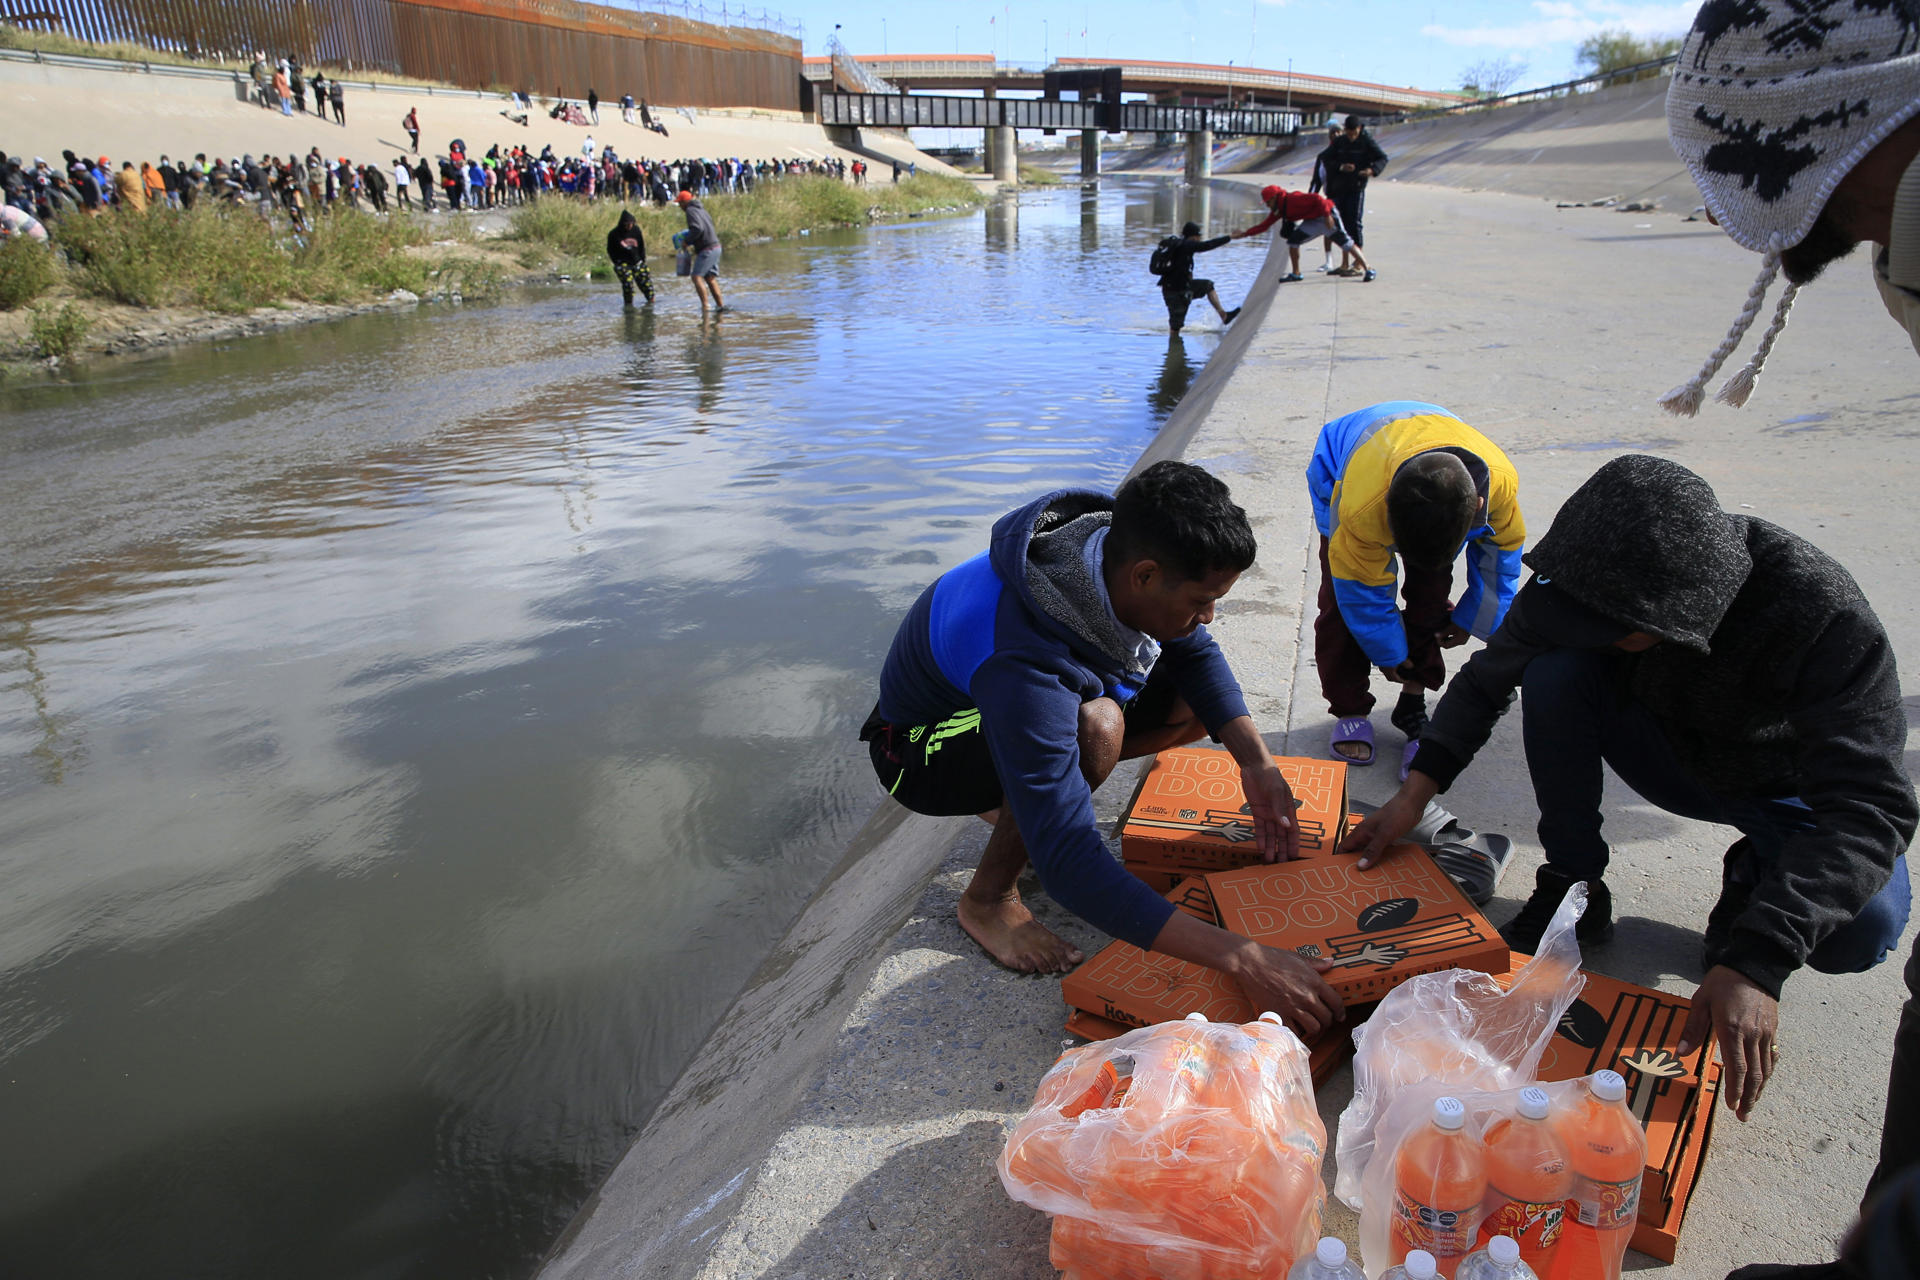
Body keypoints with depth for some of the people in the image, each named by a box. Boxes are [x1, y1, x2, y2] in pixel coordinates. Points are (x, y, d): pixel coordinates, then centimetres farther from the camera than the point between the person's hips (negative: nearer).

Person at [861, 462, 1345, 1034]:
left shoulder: (1118, 544, -21)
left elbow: (1195, 652, -1)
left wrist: (1257, 762, -17)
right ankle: (988, 898, -12)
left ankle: (1018, 801, 8)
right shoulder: (1023, 669, -43)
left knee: (1198, 701, -4)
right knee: (1095, 726, -37)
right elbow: (1071, 865, -44)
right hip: (919, 745, -7)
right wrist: (1243, 959, -46)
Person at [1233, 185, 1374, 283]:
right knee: (1293, 240, 1)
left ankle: (1369, 270, -13)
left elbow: (1318, 200, -27)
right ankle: (1295, 274, 9)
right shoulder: (1278, 210, 5)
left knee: (1346, 243, -13)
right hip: (1313, 221, 9)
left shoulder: (1293, 199, -23)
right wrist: (1244, 234, 6)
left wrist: (1327, 216, -30)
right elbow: (1264, 225, 10)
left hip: (1327, 216, -9)